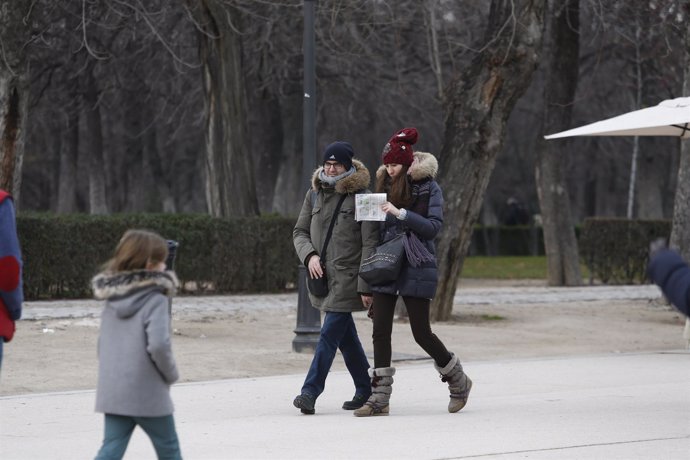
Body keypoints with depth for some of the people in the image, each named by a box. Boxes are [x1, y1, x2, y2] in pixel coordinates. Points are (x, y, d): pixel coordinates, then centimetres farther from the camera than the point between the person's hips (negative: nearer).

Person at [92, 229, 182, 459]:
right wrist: (171, 374, -8)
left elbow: (103, 345, 13)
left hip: (112, 392, 6)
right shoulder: (155, 300, -14)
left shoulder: (112, 299, 8)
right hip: (147, 393, -6)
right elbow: (158, 345, -25)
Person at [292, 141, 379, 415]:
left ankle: (310, 391, -12)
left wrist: (366, 286, -15)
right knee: (345, 336, 13)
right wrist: (309, 255, -8)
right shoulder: (314, 194, 9)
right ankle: (364, 389, 23)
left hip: (348, 278, -6)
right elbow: (300, 231, 14)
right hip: (322, 276, 6)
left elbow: (370, 244, -10)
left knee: (330, 334, -11)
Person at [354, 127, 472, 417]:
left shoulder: (428, 187, -4)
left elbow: (433, 227, -11)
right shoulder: (385, 184, 12)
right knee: (380, 331, -4)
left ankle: (458, 381, 22)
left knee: (421, 333, -1)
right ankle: (379, 398, -2)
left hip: (416, 268, -5)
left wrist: (400, 213, -20)